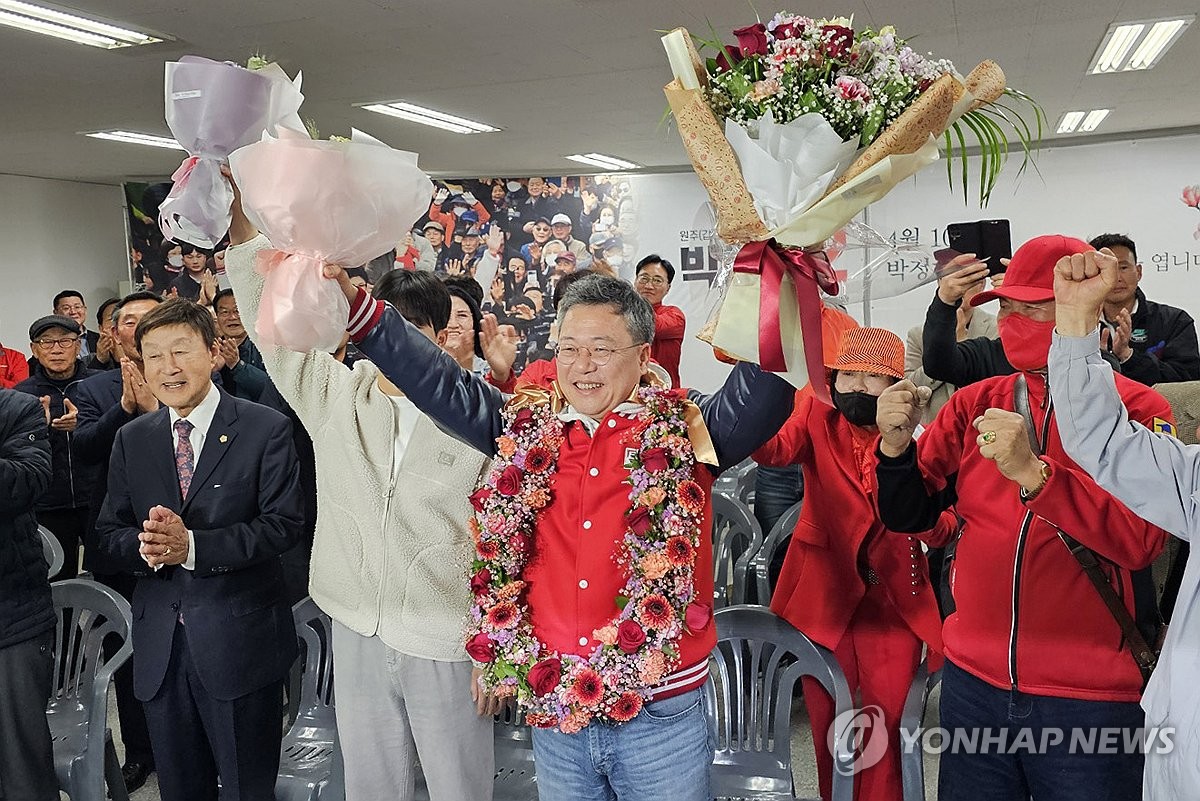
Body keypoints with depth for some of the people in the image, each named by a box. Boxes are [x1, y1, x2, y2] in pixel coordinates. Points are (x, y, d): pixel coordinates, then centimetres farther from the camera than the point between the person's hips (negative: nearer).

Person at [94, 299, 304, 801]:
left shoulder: (266, 429, -8)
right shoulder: (131, 440, 7)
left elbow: (283, 524, -14)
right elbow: (108, 533, 6)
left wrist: (191, 546, -23)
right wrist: (144, 546, -17)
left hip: (239, 641, -4)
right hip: (159, 645, 5)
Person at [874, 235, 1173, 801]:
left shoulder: (1137, 409, -6)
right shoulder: (974, 404, 3)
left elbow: (1140, 540, -18)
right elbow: (907, 516, 3)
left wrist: (1032, 471, -28)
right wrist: (896, 444, -15)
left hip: (1089, 698, -3)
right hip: (974, 681, 4)